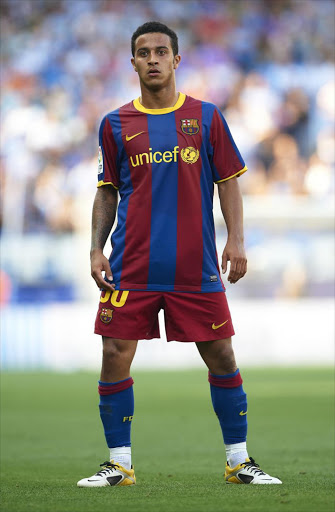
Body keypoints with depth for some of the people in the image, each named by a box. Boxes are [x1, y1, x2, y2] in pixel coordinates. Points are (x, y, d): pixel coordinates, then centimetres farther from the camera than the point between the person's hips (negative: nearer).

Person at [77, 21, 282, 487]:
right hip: (130, 268, 1)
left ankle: (239, 461, 12)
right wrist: (96, 248, 2)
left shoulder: (205, 117, 6)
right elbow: (107, 191, 13)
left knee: (221, 357, 0)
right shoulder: (115, 124, 8)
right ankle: (119, 463, 5)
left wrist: (236, 240, -5)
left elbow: (228, 182, 7)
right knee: (116, 356, -5)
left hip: (196, 267, 0)